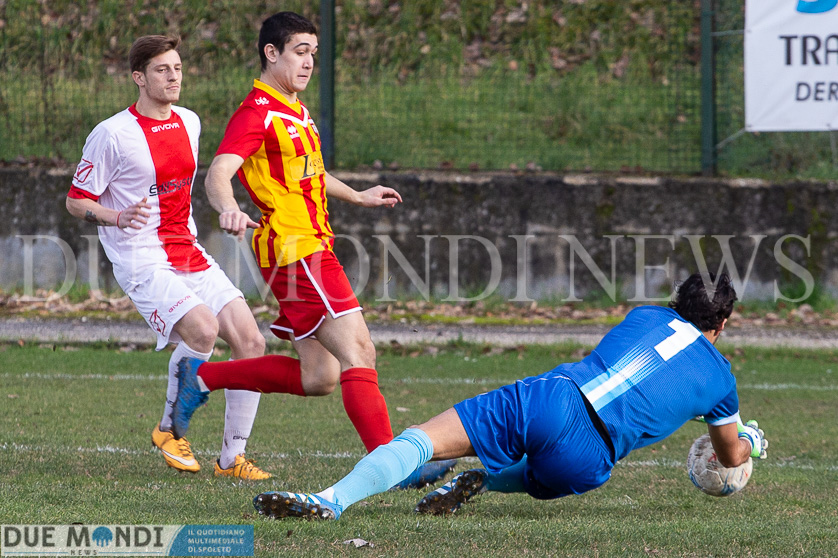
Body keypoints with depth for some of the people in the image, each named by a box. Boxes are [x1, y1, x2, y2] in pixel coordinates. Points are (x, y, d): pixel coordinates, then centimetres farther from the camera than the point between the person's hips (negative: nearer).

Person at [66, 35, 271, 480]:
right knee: (202, 328, -29)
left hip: (189, 255, 7)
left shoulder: (189, 122, 11)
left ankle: (232, 457, 2)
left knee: (250, 340, -7)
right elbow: (76, 200, -5)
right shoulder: (112, 134, -9)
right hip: (141, 260, -7)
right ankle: (169, 431, -6)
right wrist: (118, 217, -23)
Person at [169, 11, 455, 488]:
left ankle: (202, 377, 19)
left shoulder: (296, 111, 19)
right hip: (296, 249, -10)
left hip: (313, 247, 10)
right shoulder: (258, 113, -11)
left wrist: (359, 197, 49)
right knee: (358, 352, -16)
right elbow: (218, 174, -25)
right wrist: (229, 210, -46)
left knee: (318, 377, 8)